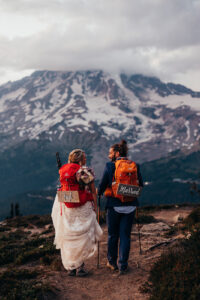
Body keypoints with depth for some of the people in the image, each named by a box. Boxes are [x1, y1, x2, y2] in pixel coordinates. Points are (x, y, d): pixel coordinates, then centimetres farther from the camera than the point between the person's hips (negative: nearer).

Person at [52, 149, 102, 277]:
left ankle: (70, 267, 18)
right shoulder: (86, 171, -7)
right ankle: (80, 267, 7)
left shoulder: (63, 170, 6)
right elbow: (93, 191, -6)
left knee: (68, 238, 12)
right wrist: (95, 206, 3)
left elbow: (62, 189, 9)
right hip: (83, 208, -4)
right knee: (82, 237, 6)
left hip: (66, 208, 4)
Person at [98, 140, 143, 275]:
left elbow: (102, 185, -7)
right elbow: (141, 185, 8)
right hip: (130, 206, 2)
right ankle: (123, 266, 11)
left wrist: (99, 193, 14)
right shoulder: (135, 166, 1)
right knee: (125, 235, 9)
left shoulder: (110, 166, -9)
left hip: (114, 205, -2)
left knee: (113, 235, 14)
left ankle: (112, 262, 28)